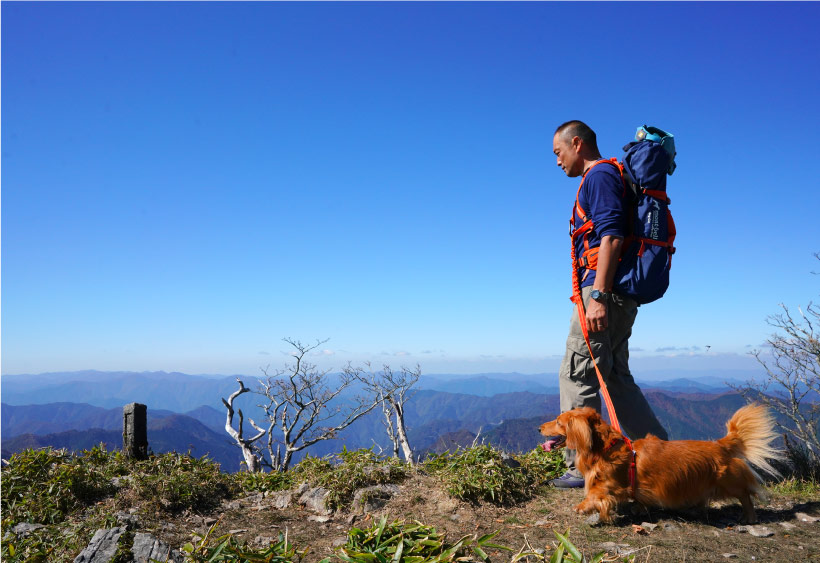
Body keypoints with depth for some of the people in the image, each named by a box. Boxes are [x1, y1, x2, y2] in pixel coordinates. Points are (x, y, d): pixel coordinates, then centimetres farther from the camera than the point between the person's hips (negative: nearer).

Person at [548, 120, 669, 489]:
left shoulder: (599, 175, -7)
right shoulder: (604, 178, 24)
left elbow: (611, 237, -19)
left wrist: (598, 296, -24)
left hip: (604, 290, -10)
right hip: (616, 294, 10)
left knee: (577, 375, -6)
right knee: (614, 377, 15)